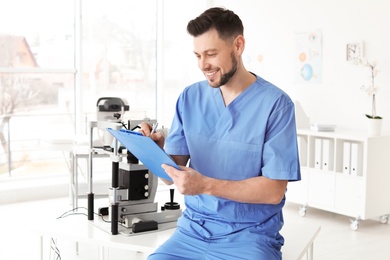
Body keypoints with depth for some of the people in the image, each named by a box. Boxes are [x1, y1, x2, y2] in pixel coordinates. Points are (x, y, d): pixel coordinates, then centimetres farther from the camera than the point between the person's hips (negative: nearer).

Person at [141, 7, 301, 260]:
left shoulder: (275, 103, -10)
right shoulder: (190, 98, 3)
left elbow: (274, 190, -13)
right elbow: (171, 176, 4)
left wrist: (206, 185, -23)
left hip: (250, 236, -3)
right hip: (193, 229, 4)